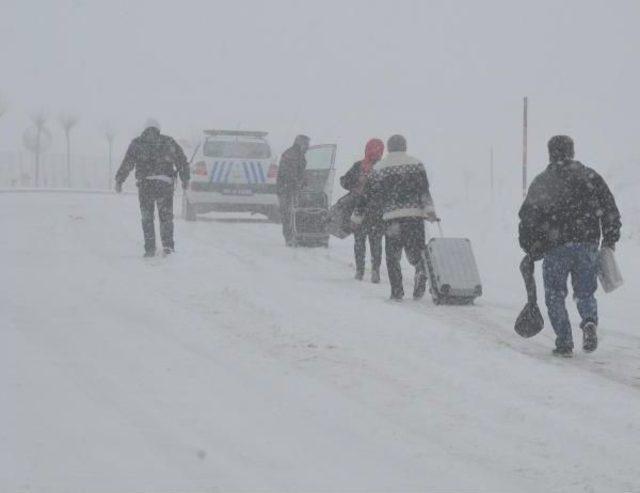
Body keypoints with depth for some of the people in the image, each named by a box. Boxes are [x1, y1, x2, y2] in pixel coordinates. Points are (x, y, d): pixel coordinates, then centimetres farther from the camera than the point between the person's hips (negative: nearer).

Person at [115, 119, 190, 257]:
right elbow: (182, 160, 11)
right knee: (166, 216, 10)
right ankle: (167, 245, -8)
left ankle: (150, 249, 3)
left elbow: (127, 163, 0)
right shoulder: (168, 142, 11)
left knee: (147, 218, 10)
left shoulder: (137, 143, 8)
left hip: (145, 184, 0)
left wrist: (119, 180, 2)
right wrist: (185, 179, 19)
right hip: (165, 183, 0)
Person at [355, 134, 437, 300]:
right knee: (415, 252, 8)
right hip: (414, 216, 1)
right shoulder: (416, 164, 8)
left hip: (391, 218, -1)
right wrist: (429, 210, -11)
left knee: (392, 257, 9)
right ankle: (421, 271, -24)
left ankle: (397, 291, 1)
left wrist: (358, 215, 17)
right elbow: (424, 190, -3)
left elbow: (368, 193, 9)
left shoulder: (379, 167, 8)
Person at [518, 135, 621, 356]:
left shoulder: (541, 182, 6)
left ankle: (564, 342, -1)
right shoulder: (590, 176, 8)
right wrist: (610, 239, 11)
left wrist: (531, 250, 10)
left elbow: (527, 217, 4)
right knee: (585, 292, 14)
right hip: (587, 245, 2)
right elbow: (610, 208, 4)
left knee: (555, 296, 10)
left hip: (555, 247, -1)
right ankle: (590, 322, -16)